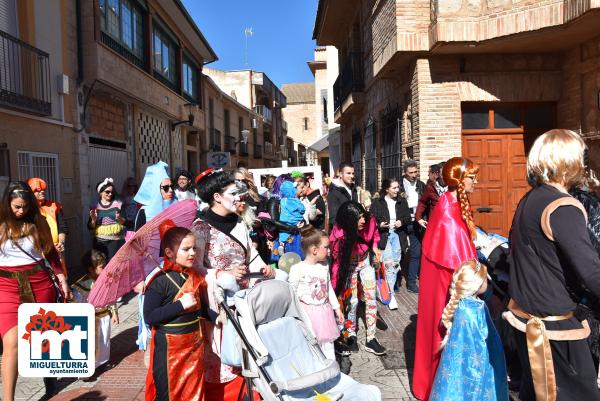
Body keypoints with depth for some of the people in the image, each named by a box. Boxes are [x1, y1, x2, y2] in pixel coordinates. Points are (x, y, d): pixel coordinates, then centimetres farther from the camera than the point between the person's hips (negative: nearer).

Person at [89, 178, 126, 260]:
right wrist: (93, 220, -11)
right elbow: (90, 227, 7)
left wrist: (121, 220, -16)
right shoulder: (95, 207, 6)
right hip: (100, 242, 2)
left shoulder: (118, 204, 3)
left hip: (115, 241, -1)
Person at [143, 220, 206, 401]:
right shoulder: (160, 281, -17)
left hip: (194, 344, 6)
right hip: (169, 347, -6)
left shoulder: (196, 277, 3)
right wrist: (180, 305, -26)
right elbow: (149, 317, -22)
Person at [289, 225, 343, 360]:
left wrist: (337, 308, 18)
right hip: (307, 313, -5)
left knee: (327, 346, 14)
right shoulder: (297, 269, -15)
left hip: (324, 311, 6)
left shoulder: (324, 266, 4)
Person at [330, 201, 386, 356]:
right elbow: (337, 262, -27)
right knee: (351, 301, -1)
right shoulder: (340, 234, -32)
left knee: (371, 299, 2)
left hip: (366, 262, 4)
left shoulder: (369, 221, -24)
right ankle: (351, 335, 22)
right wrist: (336, 288, -26)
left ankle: (371, 339, 13)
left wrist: (375, 248, -11)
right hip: (348, 265, -3)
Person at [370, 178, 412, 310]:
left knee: (396, 263, 6)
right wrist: (379, 224, -20)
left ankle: (388, 290, 23)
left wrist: (401, 222, -11)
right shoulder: (377, 202, -1)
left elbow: (408, 218, 9)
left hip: (398, 235, 4)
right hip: (383, 235, -4)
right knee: (389, 264, -12)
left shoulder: (402, 201, 8)